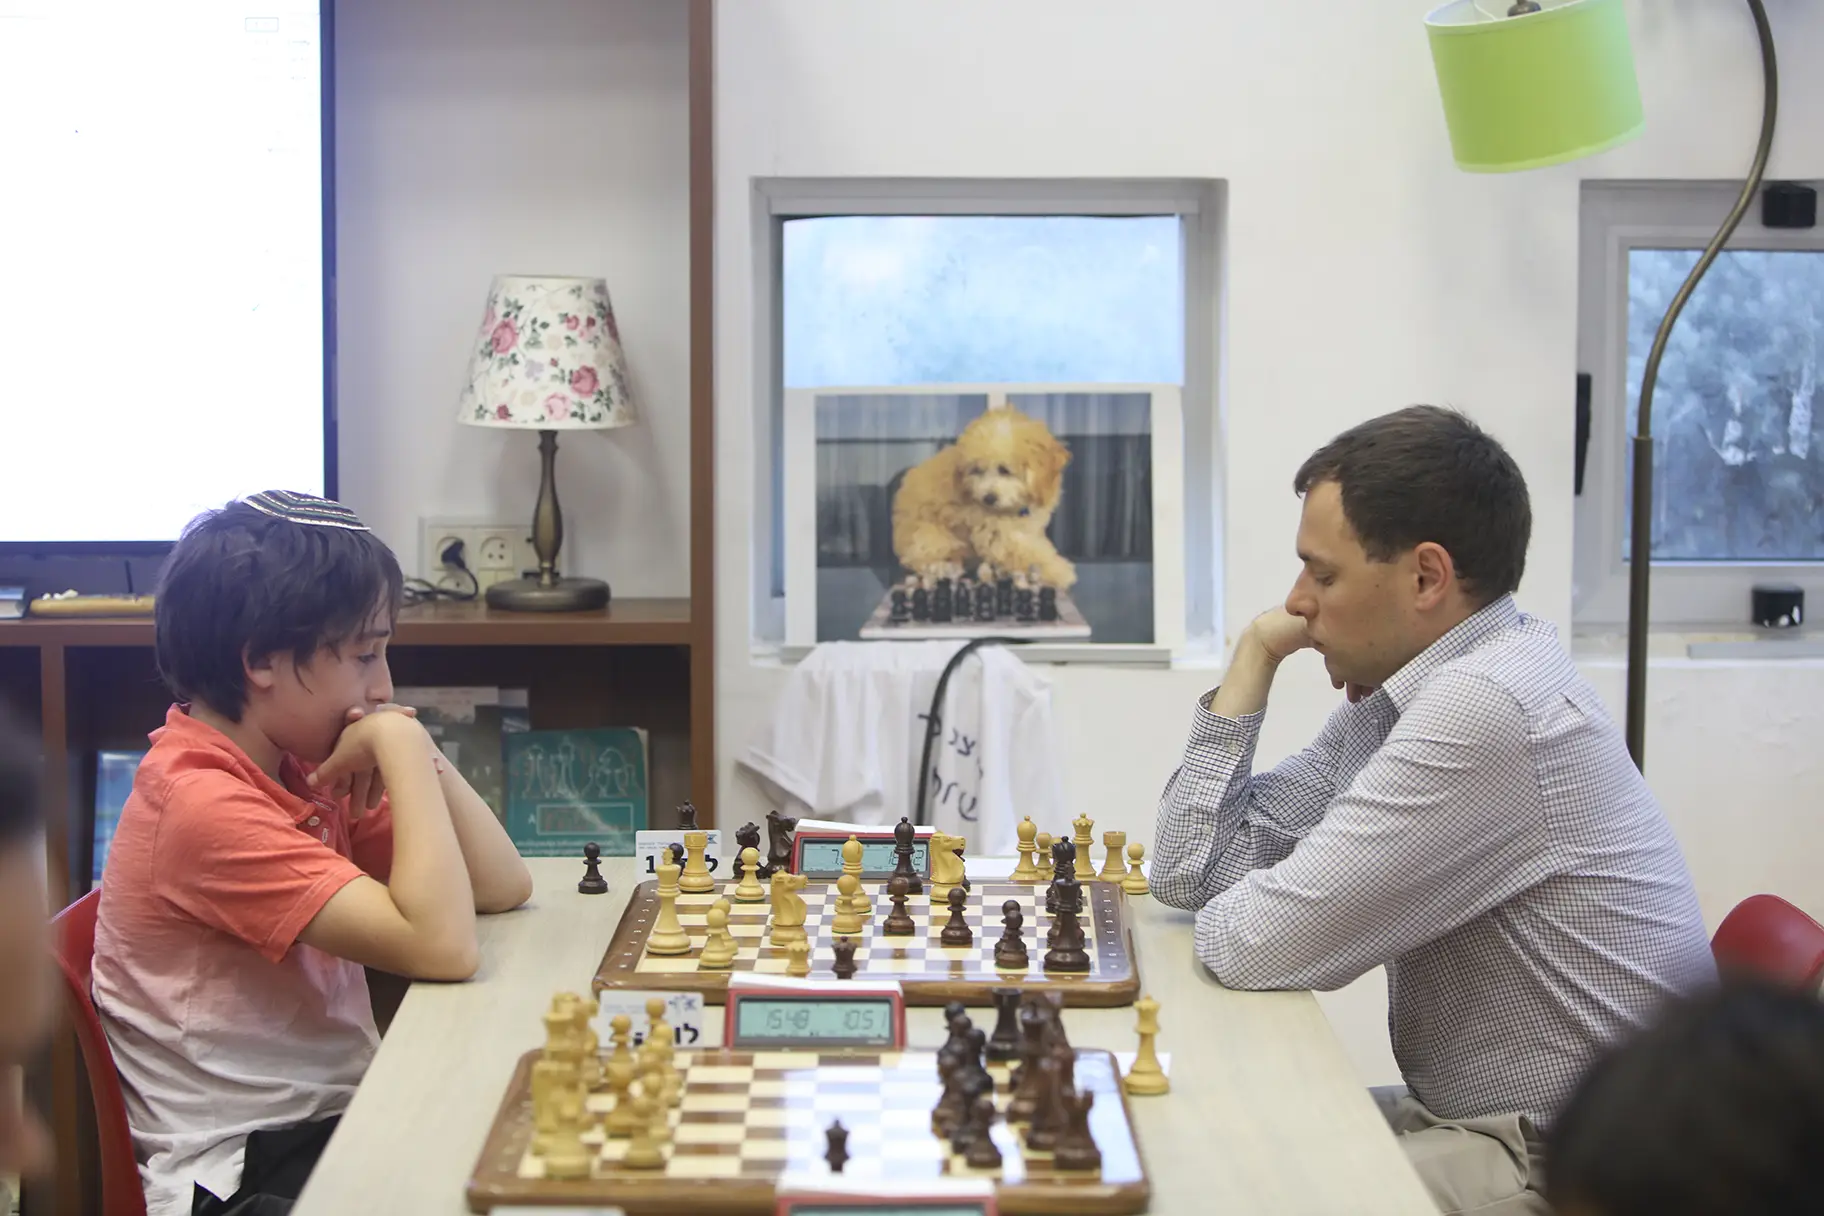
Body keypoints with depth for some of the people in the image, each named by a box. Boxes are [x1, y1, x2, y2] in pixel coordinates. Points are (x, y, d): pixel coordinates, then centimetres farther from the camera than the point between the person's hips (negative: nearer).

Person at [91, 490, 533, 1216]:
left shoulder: (303, 766, 8)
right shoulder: (205, 804, -19)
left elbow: (503, 887, 6)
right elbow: (441, 947, -26)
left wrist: (420, 759, -8)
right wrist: (403, 747, -20)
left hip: (335, 1117, 8)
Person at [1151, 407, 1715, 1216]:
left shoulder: (1486, 709, -25)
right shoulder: (1393, 693, 6)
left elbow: (1251, 945, -23)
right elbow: (1188, 874, 7)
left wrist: (1236, 914, 0)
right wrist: (1251, 663, 1)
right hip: (1487, 1122, 9)